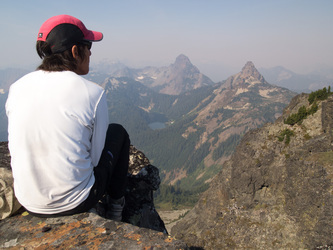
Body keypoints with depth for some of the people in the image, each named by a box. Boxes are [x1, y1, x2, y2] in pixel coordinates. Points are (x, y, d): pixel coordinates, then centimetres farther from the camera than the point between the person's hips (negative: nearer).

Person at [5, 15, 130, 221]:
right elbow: (94, 158, -9)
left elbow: (15, 148, 7)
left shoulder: (17, 88, -4)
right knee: (118, 132, 17)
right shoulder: (92, 93, -17)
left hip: (27, 202, 5)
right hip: (74, 203, -5)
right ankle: (116, 204, 31)